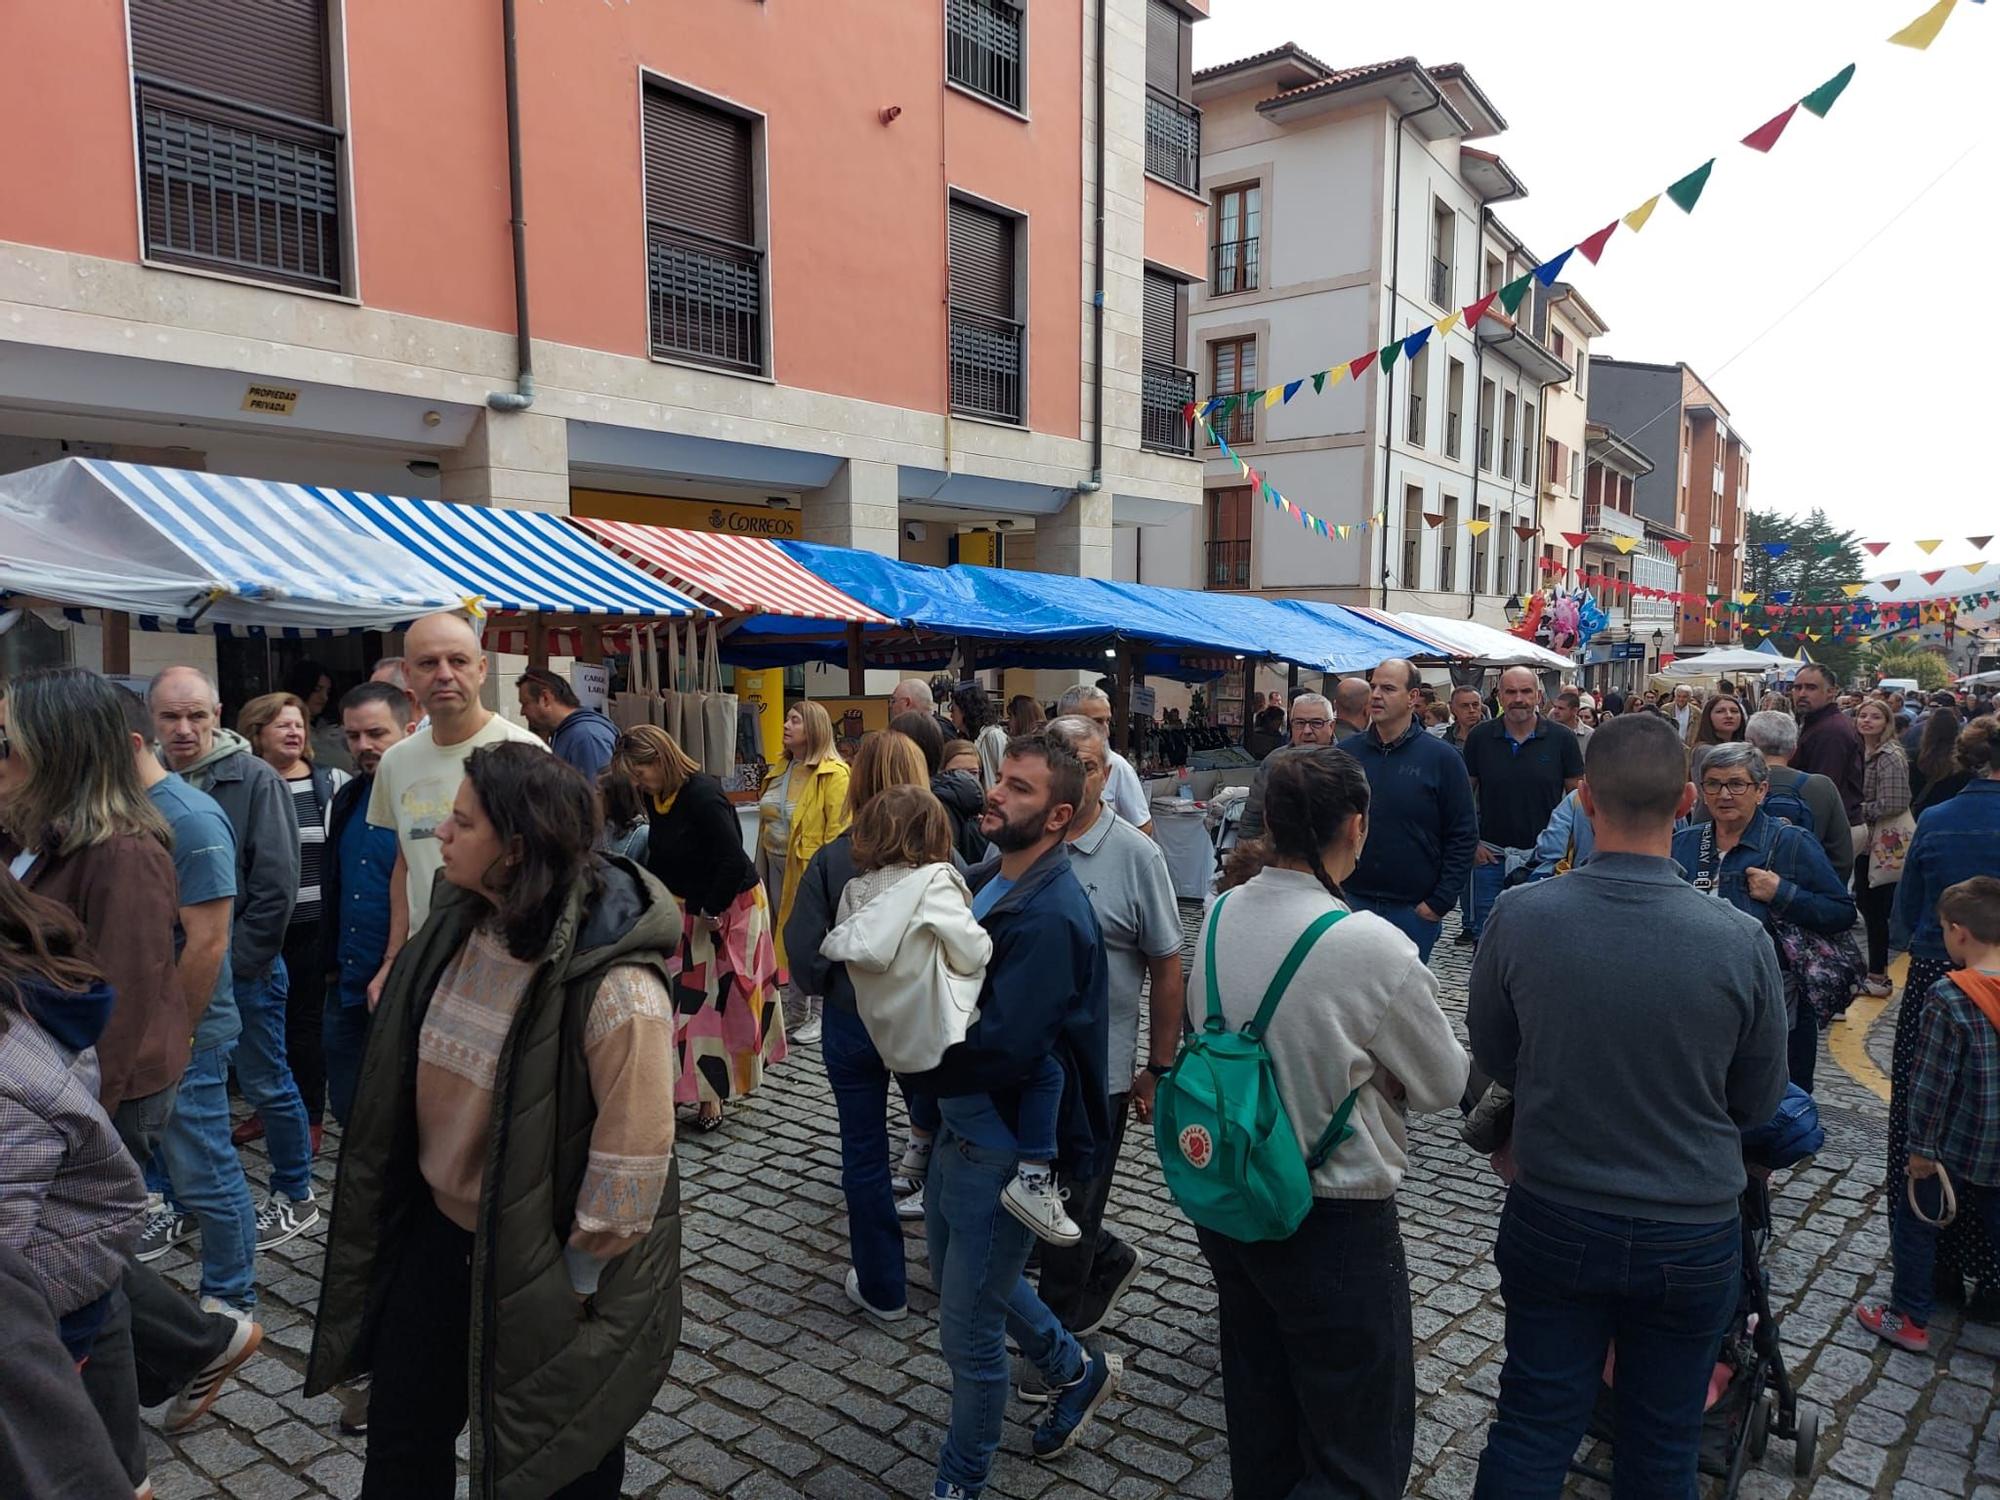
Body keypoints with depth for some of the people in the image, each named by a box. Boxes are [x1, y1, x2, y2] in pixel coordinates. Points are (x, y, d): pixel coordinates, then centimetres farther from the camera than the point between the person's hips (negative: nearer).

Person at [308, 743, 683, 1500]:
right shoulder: (456, 928, -7)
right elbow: (408, 1078, 7)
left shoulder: (616, 987, -32)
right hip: (438, 1228, 6)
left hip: (544, 1259, -6)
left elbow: (631, 1158, -25)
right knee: (401, 1430, 23)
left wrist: (581, 1277, -16)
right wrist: (389, 1211, 13)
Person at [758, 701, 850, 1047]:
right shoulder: (780, 770, 10)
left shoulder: (833, 773, -14)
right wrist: (764, 863, 14)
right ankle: (795, 1012, 29)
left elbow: (838, 829, -18)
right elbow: (767, 819, 15)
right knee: (788, 937, 15)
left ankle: (818, 1015, 17)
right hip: (778, 865, 8)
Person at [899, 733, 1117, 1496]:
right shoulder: (986, 879, 2)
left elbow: (999, 1048, -30)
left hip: (1002, 1147, -9)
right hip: (960, 1125, 9)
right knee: (964, 1277, 28)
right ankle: (1078, 1371, 49)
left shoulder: (1051, 915, -26)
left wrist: (911, 1061, -17)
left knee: (968, 1331, 8)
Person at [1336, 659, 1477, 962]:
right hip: (1351, 901, 2)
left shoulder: (1442, 758, -4)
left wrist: (1439, 903, -8)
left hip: (1415, 910, -2)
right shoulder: (1346, 752, 3)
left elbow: (1464, 836, -4)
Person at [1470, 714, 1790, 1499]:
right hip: (1692, 1236, 0)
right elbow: (1757, 1102, -3)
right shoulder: (1742, 942, -19)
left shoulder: (1516, 917, -19)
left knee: (1531, 1432, 15)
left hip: (1552, 1222, 0)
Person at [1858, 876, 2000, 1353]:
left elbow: (1931, 1081, -19)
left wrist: (1922, 1147, -9)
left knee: (1915, 1220, 12)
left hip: (1958, 1143, -6)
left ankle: (1910, 1319, 22)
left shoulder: (1949, 997, -22)